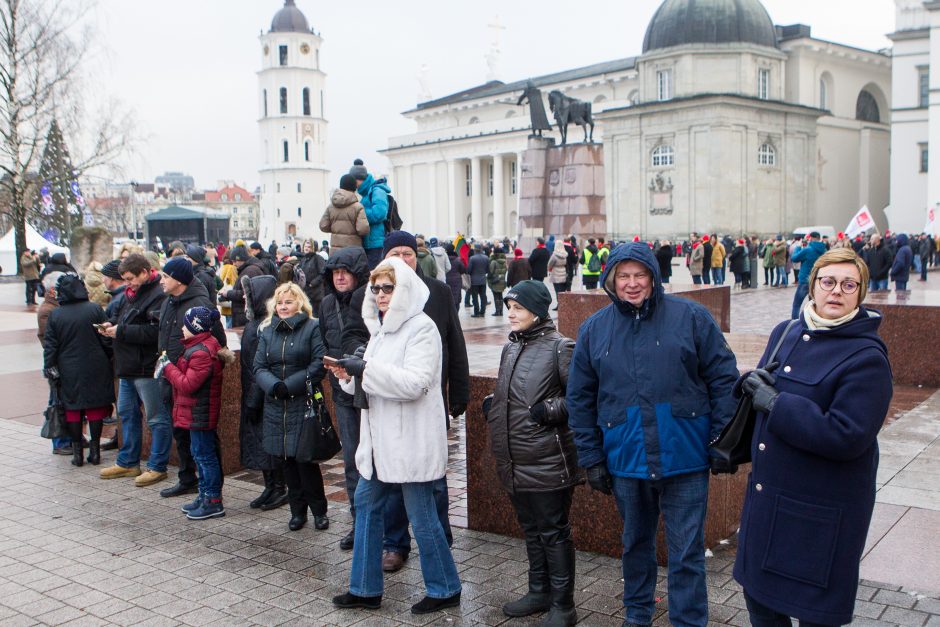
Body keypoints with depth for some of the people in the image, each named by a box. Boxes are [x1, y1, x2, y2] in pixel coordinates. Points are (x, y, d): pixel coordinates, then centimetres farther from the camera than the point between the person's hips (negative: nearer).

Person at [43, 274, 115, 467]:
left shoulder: (55, 315, -3)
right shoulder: (95, 309, -7)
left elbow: (50, 345, 0)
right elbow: (106, 339, -5)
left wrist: (49, 368, 8)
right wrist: (109, 360, 7)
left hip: (69, 371, 1)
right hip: (96, 369, -1)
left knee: (73, 408, 9)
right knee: (95, 408, 7)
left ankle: (77, 452, 11)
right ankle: (95, 450, 9)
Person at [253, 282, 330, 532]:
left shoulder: (312, 328, -2)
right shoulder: (267, 331, 13)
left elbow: (319, 365, -11)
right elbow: (259, 367, 7)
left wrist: (290, 385, -16)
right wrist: (274, 386, -13)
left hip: (304, 404, -5)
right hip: (276, 406, 5)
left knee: (305, 458, -6)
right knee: (287, 459, 9)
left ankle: (319, 510, 10)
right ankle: (297, 510, 21)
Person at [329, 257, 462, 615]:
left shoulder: (422, 328, -14)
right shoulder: (382, 326, 13)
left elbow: (414, 383, -24)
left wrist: (366, 368, -24)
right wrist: (350, 375, -2)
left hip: (411, 440, -9)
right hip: (381, 437, 9)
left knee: (421, 515, 2)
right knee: (366, 503, 14)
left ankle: (444, 589, 21)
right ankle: (365, 589, 28)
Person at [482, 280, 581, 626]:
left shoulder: (559, 348, -11)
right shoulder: (511, 347, 11)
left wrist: (551, 410, -20)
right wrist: (491, 404, 7)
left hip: (547, 463, -8)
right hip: (515, 463, 8)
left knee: (553, 533, 3)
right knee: (531, 529, 20)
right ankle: (540, 592, 35)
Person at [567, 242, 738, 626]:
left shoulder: (690, 317, -5)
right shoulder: (594, 329, 3)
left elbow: (723, 379, -3)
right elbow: (580, 399, 6)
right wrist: (591, 458, 4)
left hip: (684, 459, -3)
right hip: (626, 461, 3)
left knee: (686, 551, 6)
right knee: (636, 544, 21)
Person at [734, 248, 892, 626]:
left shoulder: (867, 357, -16)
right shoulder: (785, 333, 6)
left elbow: (847, 437, -25)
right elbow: (762, 392, 18)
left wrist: (775, 404, -20)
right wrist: (751, 382, -7)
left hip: (821, 511, -7)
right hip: (766, 495, 7)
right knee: (759, 596, 20)